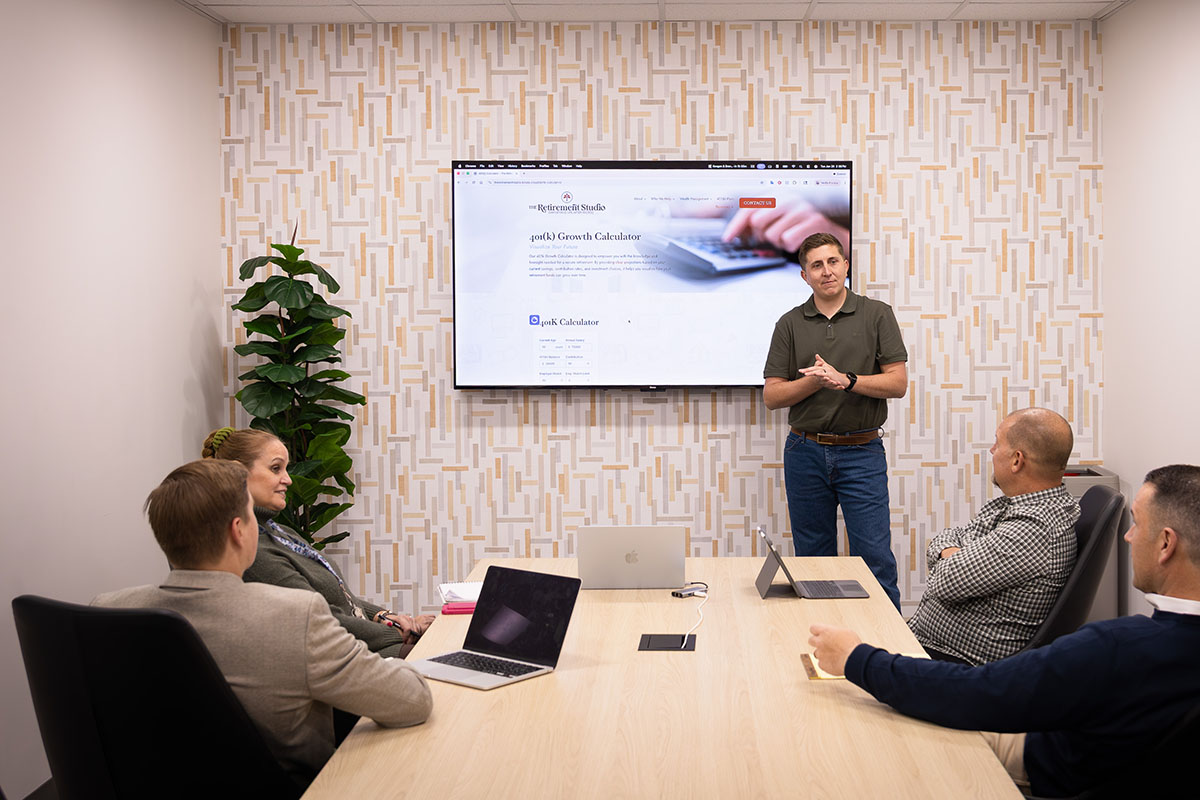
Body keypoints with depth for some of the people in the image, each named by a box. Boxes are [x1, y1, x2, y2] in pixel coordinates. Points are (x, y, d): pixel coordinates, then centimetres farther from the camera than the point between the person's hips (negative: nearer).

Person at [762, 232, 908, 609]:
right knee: (813, 560, 8)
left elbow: (897, 383, -3)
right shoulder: (790, 324, 7)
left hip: (861, 451, -2)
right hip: (806, 451, 2)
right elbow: (771, 395, 2)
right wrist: (815, 381, -14)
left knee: (875, 558, -4)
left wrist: (845, 379, -16)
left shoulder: (877, 315, 3)